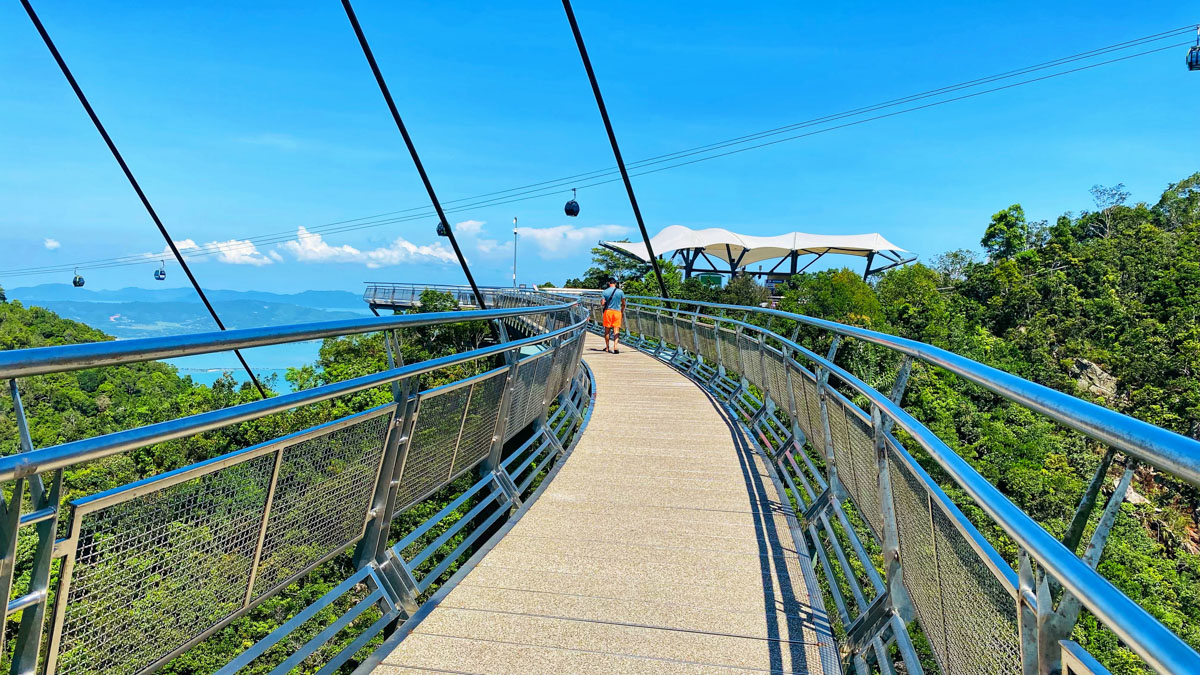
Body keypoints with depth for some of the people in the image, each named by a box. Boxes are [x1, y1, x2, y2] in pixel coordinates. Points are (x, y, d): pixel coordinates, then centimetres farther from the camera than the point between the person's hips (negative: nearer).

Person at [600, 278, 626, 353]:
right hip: (617, 312, 0)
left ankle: (607, 347, 20)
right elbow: (623, 304, 4)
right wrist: (622, 312, 19)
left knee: (607, 330, 12)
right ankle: (615, 347, -16)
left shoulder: (604, 292, -2)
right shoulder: (620, 291, -1)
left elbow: (602, 303, -6)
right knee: (616, 330, -1)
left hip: (608, 311, 0)